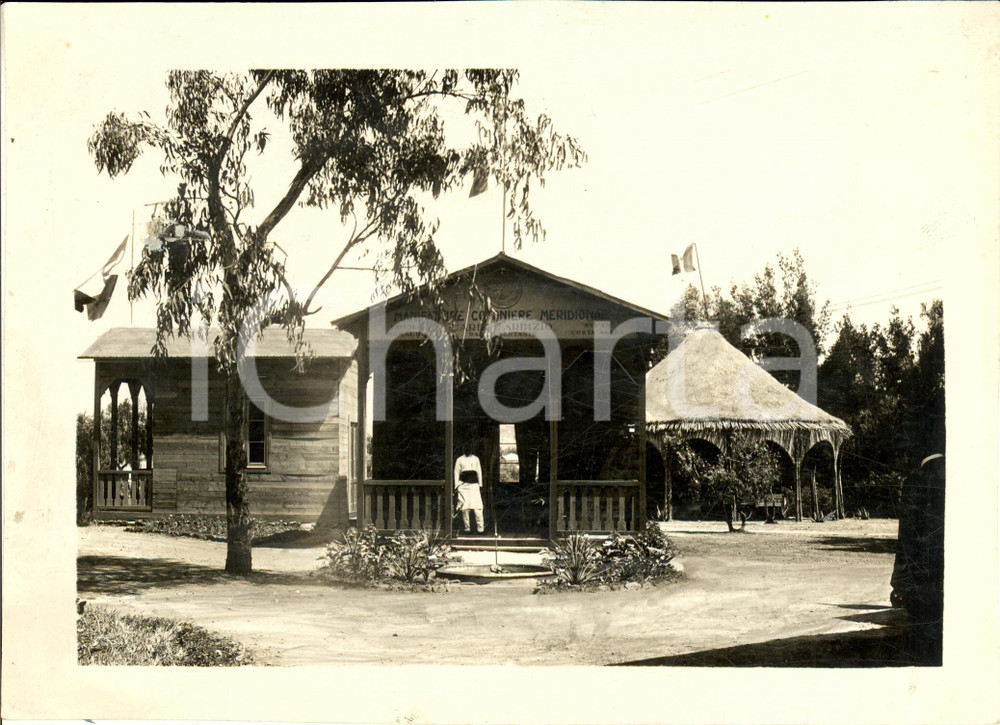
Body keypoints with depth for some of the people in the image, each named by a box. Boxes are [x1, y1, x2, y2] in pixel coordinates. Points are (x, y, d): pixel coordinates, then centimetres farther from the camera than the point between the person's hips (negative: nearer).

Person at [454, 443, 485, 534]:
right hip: (463, 485, 0)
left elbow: (479, 472, 15)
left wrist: (480, 485, 9)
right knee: (465, 508, -1)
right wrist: (456, 487, 1)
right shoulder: (459, 460, 8)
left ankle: (480, 528, -9)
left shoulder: (475, 459, 12)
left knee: (477, 508, -9)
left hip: (474, 485, 0)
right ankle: (466, 528, 6)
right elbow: (456, 473, 8)